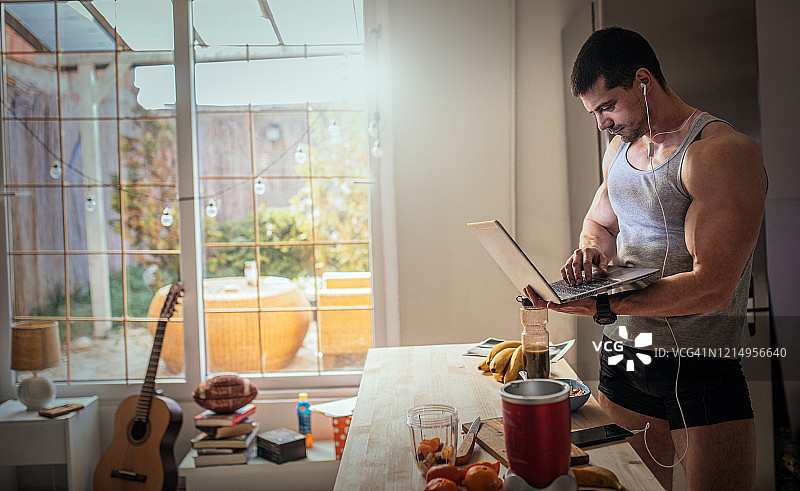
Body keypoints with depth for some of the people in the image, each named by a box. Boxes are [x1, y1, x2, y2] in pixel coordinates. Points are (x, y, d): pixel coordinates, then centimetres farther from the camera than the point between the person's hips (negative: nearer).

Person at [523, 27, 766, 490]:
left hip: (700, 366, -6)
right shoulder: (620, 148, 10)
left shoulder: (725, 151, -16)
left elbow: (712, 287, -23)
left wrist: (604, 305, -31)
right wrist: (590, 250, -2)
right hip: (622, 356, 7)